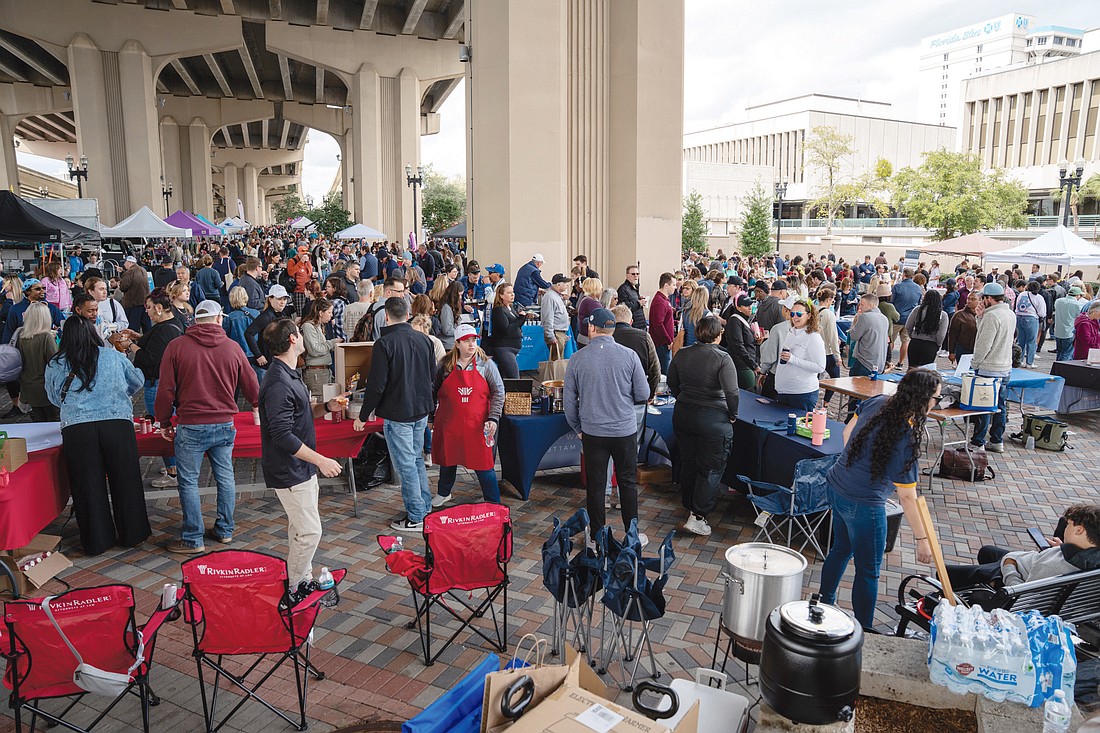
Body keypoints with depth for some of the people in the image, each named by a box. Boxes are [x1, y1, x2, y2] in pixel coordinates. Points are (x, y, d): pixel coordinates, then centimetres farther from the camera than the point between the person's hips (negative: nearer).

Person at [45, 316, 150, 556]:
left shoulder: (54, 365, 9)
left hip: (76, 429, 0)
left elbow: (55, 398, 23)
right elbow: (137, 381, 22)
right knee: (125, 482, 12)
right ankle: (131, 535, 23)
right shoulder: (113, 356, 9)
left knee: (87, 486, 10)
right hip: (118, 424, 0)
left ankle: (97, 542, 19)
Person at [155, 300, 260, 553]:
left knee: (188, 482, 5)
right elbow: (251, 386, 10)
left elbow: (166, 389, -3)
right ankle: (225, 530, 22)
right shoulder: (232, 347, 2)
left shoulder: (176, 346, -3)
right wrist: (258, 407, 31)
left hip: (190, 426, -3)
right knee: (225, 477, 13)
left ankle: (193, 539, 11)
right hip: (225, 425, 3)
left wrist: (164, 422, 10)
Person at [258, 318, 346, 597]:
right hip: (290, 472, -10)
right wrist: (321, 460, -24)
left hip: (301, 468, 10)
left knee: (301, 528, 18)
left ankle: (302, 579, 31)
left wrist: (327, 406, 3)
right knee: (309, 531, -4)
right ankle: (294, 590, 10)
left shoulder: (289, 375, 10)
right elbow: (283, 435, -27)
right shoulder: (278, 383, -24)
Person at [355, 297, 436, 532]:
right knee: (416, 459, 20)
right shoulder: (423, 340, 4)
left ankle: (416, 517, 9)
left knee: (406, 465, 2)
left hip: (397, 413, -7)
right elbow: (433, 374, 14)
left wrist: (363, 415, -7)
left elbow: (376, 385, -17)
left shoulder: (384, 344, -16)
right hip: (421, 411, 7)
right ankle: (426, 508, 28)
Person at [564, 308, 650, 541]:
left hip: (592, 432, 0)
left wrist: (578, 429, 14)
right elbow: (643, 395, -3)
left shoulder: (577, 359, -6)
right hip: (625, 431, 0)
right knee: (628, 483, 13)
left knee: (595, 485, 11)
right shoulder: (629, 355, -8)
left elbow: (569, 401, 0)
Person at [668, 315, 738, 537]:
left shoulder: (681, 354, 0)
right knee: (712, 468, 5)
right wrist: (733, 415, -5)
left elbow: (672, 385, 9)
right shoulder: (722, 358, -15)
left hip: (682, 416, 6)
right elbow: (732, 392, -21)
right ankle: (698, 516, 3)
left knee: (688, 461, 20)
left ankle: (689, 505, 35)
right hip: (713, 419, -5)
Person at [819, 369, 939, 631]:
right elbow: (907, 497, -20)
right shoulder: (906, 438, -26)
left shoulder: (876, 402, -7)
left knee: (841, 549, 27)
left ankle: (824, 604, 43)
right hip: (863, 505, -8)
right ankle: (864, 629, 24)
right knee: (868, 571, 10)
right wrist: (922, 539, -11)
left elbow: (847, 432, 10)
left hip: (836, 488, 8)